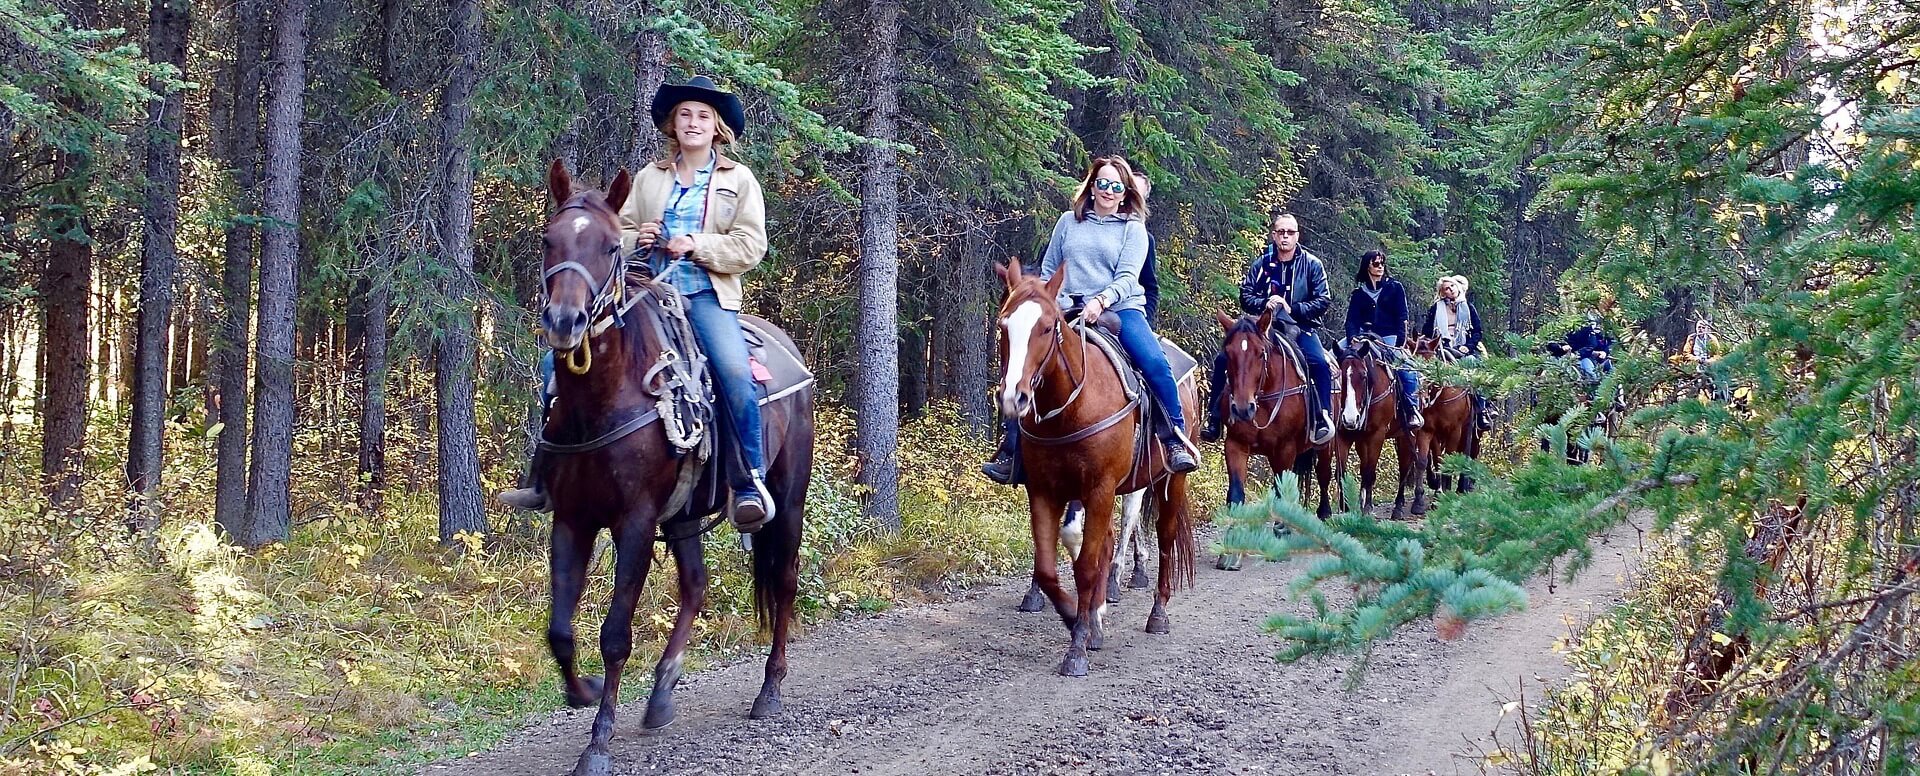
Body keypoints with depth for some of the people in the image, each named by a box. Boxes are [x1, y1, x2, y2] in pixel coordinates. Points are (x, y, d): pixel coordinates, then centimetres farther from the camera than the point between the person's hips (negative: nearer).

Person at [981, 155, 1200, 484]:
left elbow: (1127, 276, -5)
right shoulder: (1068, 222, 15)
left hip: (1119, 307, -2)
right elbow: (1049, 270, 20)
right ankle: (1011, 451, -6)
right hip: (1069, 310, 2)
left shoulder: (1133, 229, 8)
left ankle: (1177, 441, -16)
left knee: (1155, 363, -28)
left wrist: (1102, 301, -23)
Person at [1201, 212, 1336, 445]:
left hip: (1300, 328, -2)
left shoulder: (1312, 264, 0)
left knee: (1320, 364, -32)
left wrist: (1294, 309, -16)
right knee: (1223, 360, -11)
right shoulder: (1261, 264, 6)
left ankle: (1322, 419, -24)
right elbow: (1245, 297, 7)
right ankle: (1215, 418, -3)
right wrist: (1264, 304, -14)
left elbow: (1323, 300, -3)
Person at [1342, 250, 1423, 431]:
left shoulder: (1395, 288, 8)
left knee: (1407, 368, -29)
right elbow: (1351, 320, 5)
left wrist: (1399, 344, -11)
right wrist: (1353, 339, -15)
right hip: (1365, 337, 3)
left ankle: (1411, 409, -21)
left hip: (1389, 338, -3)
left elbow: (1402, 318, 2)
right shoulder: (1359, 293, 13)